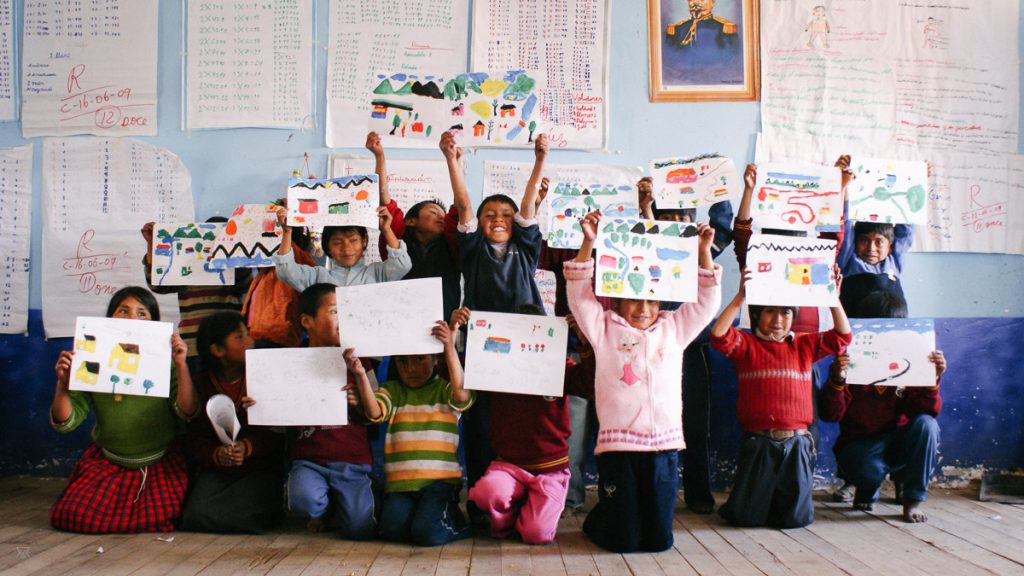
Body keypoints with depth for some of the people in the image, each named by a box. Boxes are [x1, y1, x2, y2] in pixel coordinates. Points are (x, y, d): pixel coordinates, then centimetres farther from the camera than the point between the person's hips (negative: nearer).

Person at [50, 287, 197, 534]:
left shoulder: (165, 362, -8)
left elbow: (187, 412, -17)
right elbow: (65, 422, -7)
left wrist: (182, 365, -27)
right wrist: (62, 384, -24)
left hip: (160, 463, -1)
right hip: (106, 463, 1)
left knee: (164, 516, -20)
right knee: (72, 516, -17)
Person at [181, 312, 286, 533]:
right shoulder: (202, 384, 7)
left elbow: (276, 432, -1)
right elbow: (197, 436, 3)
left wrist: (248, 447, -19)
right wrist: (216, 454, -18)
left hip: (262, 468, -2)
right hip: (217, 470, 3)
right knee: (194, 516, -24)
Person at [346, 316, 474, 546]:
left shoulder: (444, 389, 7)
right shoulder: (392, 390, 14)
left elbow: (461, 394, -17)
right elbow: (374, 412, -6)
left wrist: (450, 348, -26)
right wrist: (360, 375, -22)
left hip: (439, 478, -2)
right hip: (400, 481, 3)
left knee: (427, 533, -21)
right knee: (393, 529, -20)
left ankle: (454, 519, 13)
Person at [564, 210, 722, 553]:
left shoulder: (673, 329, 14)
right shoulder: (604, 329, 6)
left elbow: (707, 302, 14)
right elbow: (579, 295, -3)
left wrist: (704, 252, 5)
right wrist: (588, 243, -11)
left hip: (665, 444, 3)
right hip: (619, 443, -3)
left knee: (659, 540, 7)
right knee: (622, 540, 2)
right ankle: (599, 519, 34)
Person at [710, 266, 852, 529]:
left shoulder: (804, 346, 14)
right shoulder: (746, 345, 4)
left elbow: (842, 336, 8)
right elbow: (719, 335, -15)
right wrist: (740, 296, -21)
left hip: (797, 443, 2)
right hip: (758, 443, -2)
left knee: (796, 518, 1)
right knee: (746, 516, 0)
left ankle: (784, 497, 35)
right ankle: (761, 495, 35)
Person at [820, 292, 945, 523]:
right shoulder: (852, 363, -11)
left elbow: (928, 411, -8)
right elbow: (830, 415, -16)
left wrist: (933, 380, -25)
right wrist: (836, 381, -34)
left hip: (899, 439, 3)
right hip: (859, 444, -2)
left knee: (926, 424, -27)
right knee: (869, 470, -34)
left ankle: (913, 500, -11)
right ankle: (867, 489, 10)